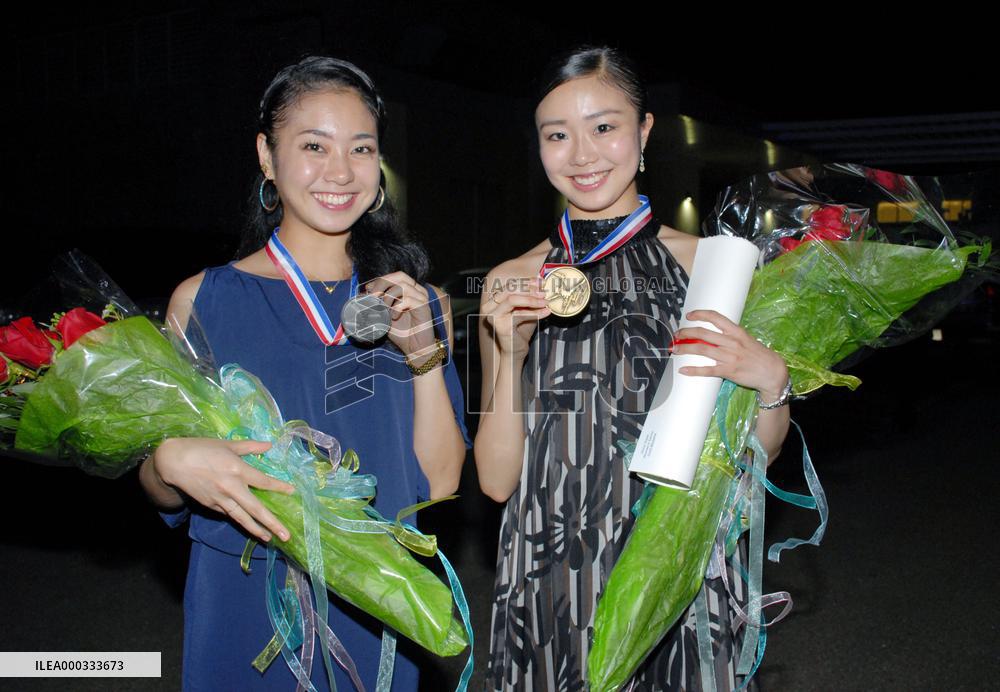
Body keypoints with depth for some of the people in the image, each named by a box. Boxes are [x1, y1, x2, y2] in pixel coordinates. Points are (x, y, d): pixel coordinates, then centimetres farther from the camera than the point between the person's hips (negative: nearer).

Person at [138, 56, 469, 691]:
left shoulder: (417, 304, -1)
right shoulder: (204, 300, -8)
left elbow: (439, 481, -4)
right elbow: (162, 493, -1)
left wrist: (425, 354, -15)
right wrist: (172, 462, -23)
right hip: (246, 608, -1)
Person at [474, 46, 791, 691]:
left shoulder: (704, 262, -3)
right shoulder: (511, 285, -1)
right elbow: (497, 479, -1)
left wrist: (771, 380, -15)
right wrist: (511, 354, -14)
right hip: (552, 583, 1)